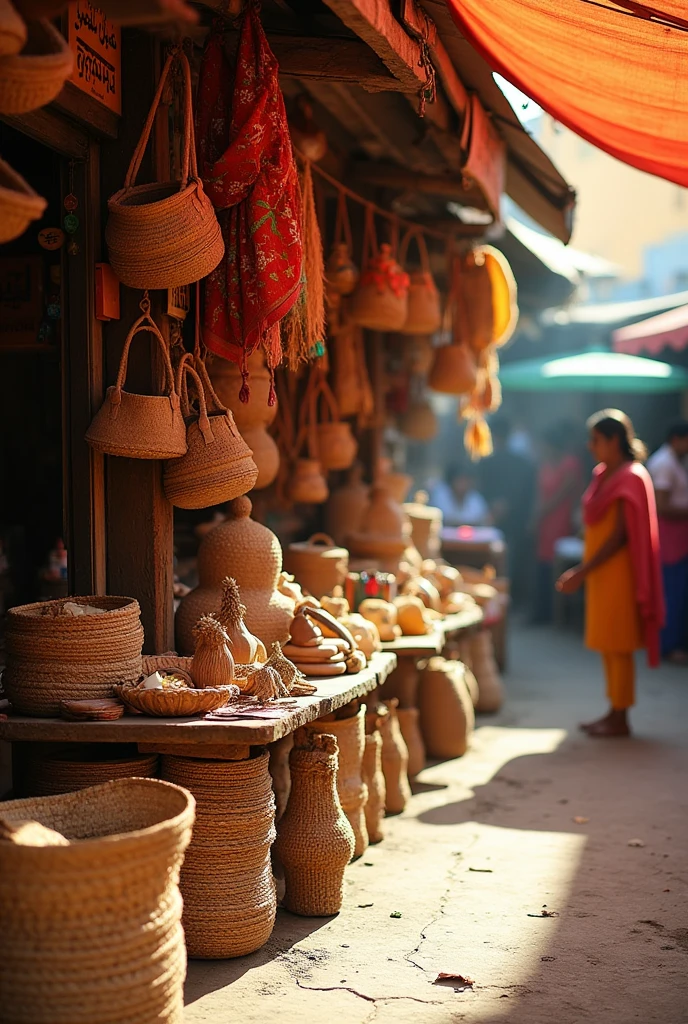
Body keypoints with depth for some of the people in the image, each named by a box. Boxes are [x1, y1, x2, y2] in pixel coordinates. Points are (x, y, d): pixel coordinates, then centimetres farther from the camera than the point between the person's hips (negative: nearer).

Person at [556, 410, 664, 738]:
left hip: (618, 572, -9)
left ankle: (620, 720, 3)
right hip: (601, 572, 9)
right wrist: (584, 571, 13)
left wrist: (583, 572, -20)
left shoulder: (631, 478, -15)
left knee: (617, 645, -4)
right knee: (608, 645, 13)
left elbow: (620, 535, -19)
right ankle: (614, 712, 21)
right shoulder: (604, 475, 13)